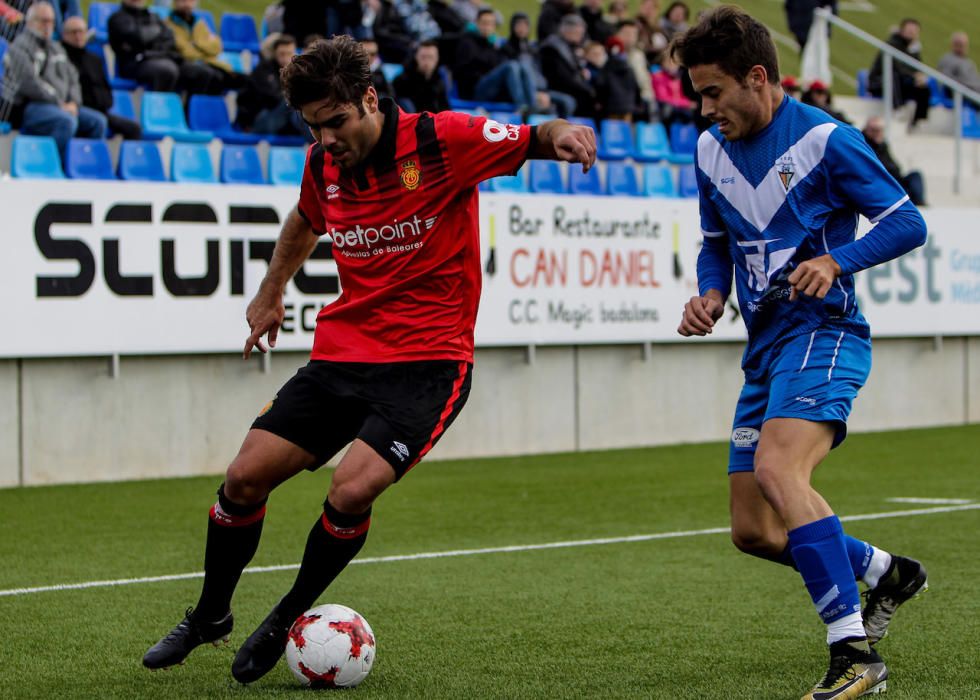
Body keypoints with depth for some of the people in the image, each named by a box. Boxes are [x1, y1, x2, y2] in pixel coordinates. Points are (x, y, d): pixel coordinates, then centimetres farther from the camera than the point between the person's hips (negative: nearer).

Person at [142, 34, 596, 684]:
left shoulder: (441, 141, -14)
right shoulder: (324, 165, 3)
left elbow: (534, 140, -12)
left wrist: (562, 134, -35)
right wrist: (271, 293, 31)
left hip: (428, 363, -6)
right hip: (342, 354, 6)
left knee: (350, 493, -23)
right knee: (244, 479, 0)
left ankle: (289, 618, 5)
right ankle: (210, 616, 25)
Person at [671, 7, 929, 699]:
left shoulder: (825, 140, -10)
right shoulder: (711, 151, 11)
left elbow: (908, 222, -7)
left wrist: (836, 261, -22)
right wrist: (709, 293, 2)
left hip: (822, 333, -8)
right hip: (766, 349, 8)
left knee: (777, 469, -32)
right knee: (754, 530, 7)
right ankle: (885, 571, 31)